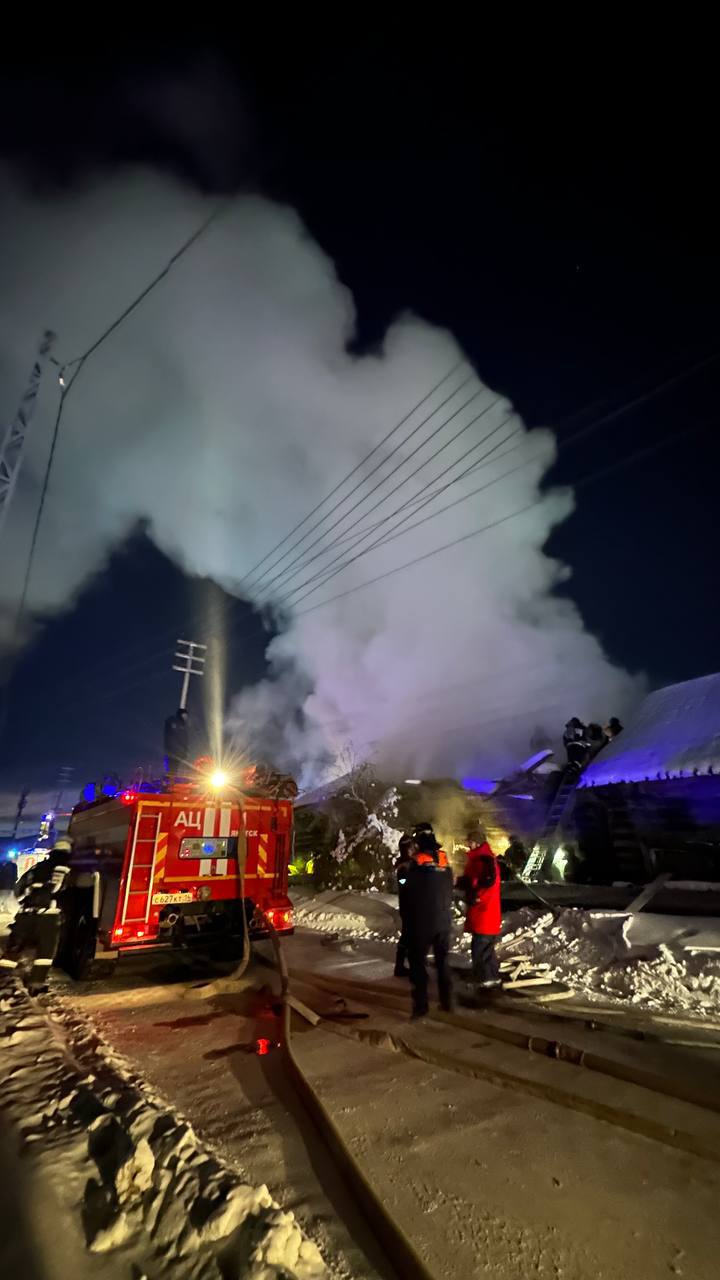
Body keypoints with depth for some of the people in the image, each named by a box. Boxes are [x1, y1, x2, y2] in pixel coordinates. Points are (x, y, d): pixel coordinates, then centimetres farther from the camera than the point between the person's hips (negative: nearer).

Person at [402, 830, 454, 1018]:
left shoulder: (416, 868, -16)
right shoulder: (446, 868, -2)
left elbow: (408, 900, -10)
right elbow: (450, 896, 8)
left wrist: (406, 925, 1)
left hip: (420, 925, -5)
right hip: (443, 923, 5)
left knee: (418, 964, 7)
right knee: (443, 962, 18)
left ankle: (420, 1006, 10)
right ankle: (447, 1002, 26)